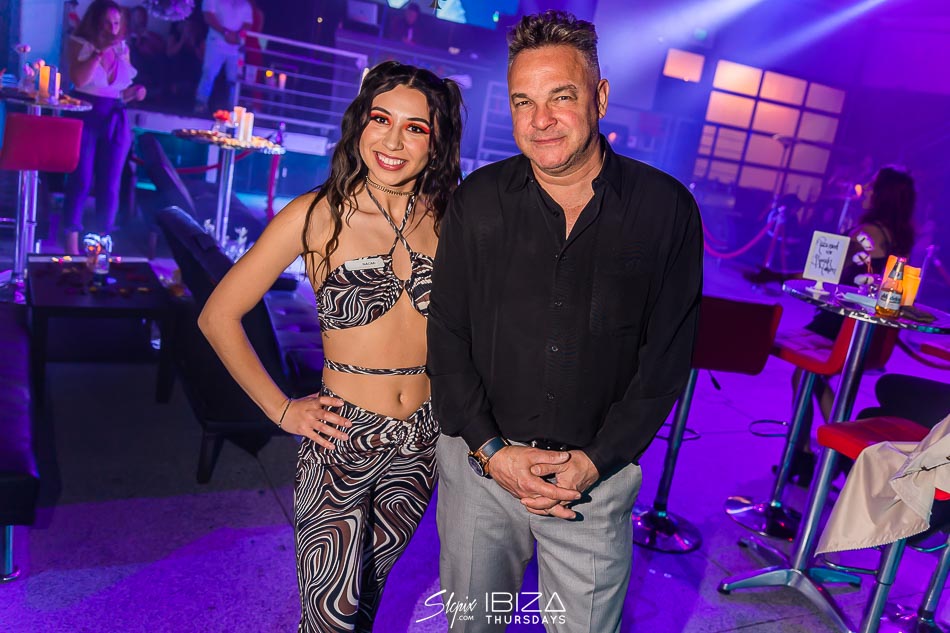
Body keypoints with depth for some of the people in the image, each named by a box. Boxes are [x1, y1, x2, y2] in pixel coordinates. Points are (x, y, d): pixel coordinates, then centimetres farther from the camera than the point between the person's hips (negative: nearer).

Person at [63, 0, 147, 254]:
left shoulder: (122, 49, 13)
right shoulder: (79, 44, 1)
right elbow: (79, 80, -16)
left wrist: (134, 92, -3)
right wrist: (101, 51, -14)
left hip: (116, 121, 4)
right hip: (84, 117, -4)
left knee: (110, 185, 3)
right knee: (80, 181, -5)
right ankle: (72, 244, 3)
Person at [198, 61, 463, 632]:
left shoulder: (447, 217, -3)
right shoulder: (317, 216, -11)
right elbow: (219, 317, -6)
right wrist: (282, 409, -6)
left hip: (422, 443, 3)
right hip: (342, 441, -3)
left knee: (368, 585, 23)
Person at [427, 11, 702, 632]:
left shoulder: (666, 209, -7)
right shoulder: (478, 202, -4)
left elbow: (667, 355, -5)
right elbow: (447, 336, -1)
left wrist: (595, 460, -11)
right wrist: (490, 448, -9)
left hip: (597, 474, -1)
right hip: (479, 463, 2)